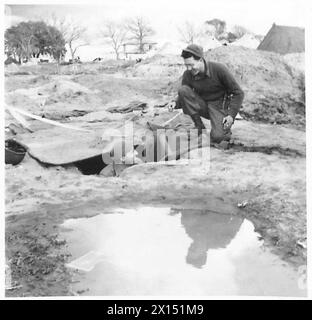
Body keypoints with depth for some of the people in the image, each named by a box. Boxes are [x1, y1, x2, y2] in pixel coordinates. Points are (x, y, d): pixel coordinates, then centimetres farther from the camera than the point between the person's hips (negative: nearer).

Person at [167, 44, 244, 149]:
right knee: (182, 90, -23)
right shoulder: (188, 75, -11)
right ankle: (199, 127, -13)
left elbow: (238, 93, -12)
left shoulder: (219, 69, -20)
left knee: (217, 137, -28)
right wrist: (175, 103, -22)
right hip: (202, 105, 4)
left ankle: (225, 129, 12)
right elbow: (183, 97, 2)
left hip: (219, 106, -4)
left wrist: (232, 115, -21)